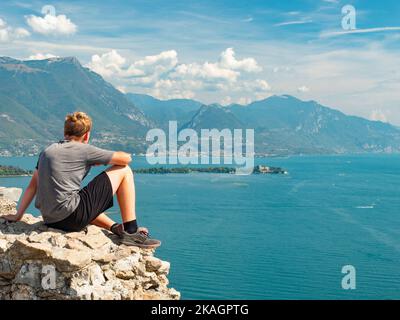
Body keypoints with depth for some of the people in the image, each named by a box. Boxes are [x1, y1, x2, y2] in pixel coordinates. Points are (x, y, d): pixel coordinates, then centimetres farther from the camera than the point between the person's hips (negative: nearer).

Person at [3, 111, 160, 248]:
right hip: (73, 217, -7)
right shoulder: (84, 150, -2)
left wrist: (17, 216, 21)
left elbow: (33, 185, 16)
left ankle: (116, 228, 22)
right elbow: (126, 158, 1)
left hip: (50, 220, 7)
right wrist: (102, 160, 20)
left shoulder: (47, 150, 16)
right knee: (124, 170, 4)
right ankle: (131, 231, 5)